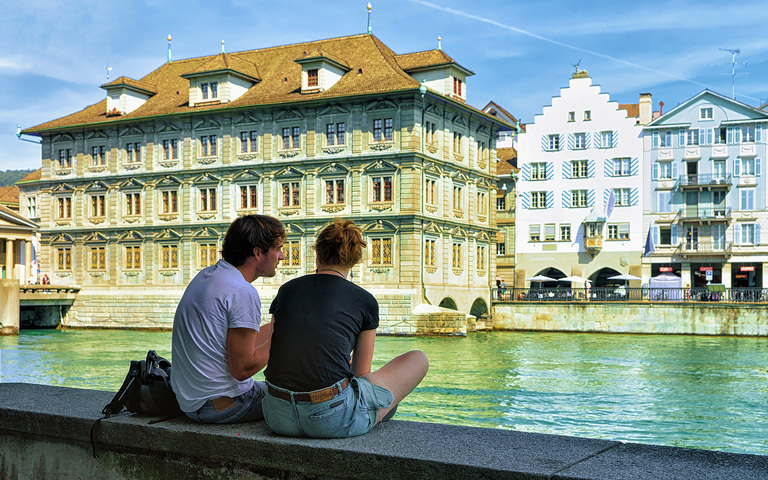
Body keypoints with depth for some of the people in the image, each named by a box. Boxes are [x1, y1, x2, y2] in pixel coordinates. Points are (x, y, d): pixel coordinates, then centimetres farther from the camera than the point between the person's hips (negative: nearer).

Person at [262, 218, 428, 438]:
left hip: (277, 417, 5)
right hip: (333, 419, -5)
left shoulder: (287, 290, 10)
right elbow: (361, 373, 9)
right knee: (418, 359, 19)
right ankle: (379, 419, 44)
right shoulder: (365, 302, 0)